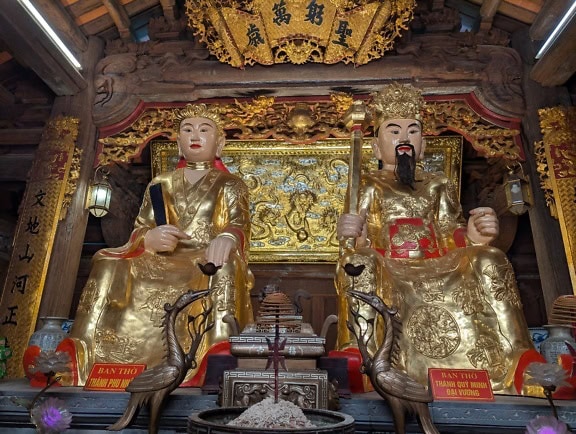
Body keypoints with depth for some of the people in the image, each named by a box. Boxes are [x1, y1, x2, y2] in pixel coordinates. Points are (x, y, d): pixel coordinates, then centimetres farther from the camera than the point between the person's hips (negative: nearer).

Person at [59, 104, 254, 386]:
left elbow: (239, 224, -6)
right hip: (163, 262, 4)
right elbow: (138, 231, 13)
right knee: (108, 264, -23)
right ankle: (78, 352, -27)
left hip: (207, 260, -3)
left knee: (224, 262, -39)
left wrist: (226, 238, -34)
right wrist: (150, 239, -16)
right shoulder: (160, 185, 21)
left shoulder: (230, 185, 13)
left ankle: (219, 351, -54)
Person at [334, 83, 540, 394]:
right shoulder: (370, 187, 15)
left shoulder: (437, 187, 23)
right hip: (390, 273, -2)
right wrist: (352, 237, -24)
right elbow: (363, 242, 3)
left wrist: (473, 235, -15)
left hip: (436, 272, 3)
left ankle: (515, 353, -24)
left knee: (490, 261, -21)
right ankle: (359, 350, -41)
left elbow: (450, 235, 10)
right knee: (359, 262, -33)